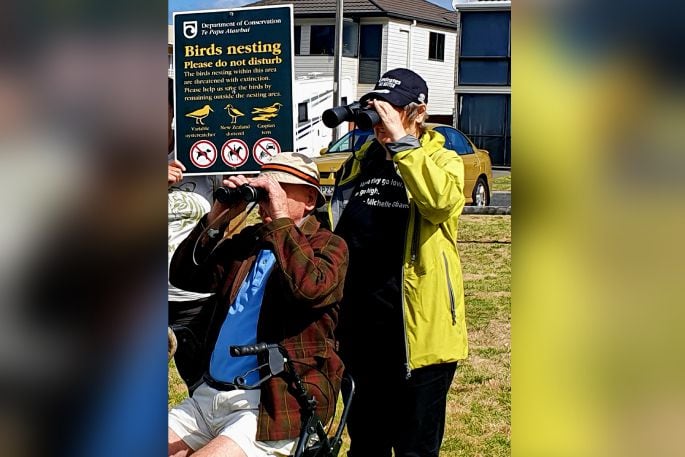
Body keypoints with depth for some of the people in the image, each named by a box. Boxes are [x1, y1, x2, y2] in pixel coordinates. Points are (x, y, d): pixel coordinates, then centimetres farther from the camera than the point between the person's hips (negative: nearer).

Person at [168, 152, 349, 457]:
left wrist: (281, 219, -18)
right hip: (207, 396, 6)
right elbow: (183, 277, 8)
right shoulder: (246, 241, 18)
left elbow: (311, 290, -22)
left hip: (271, 409, -6)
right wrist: (217, 218, -2)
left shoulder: (328, 246, 1)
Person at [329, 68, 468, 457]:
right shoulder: (361, 161, 12)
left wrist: (401, 139, -26)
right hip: (363, 332, 5)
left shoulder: (441, 159, -3)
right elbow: (335, 231, 22)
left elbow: (442, 199, -29)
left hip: (418, 330, -5)